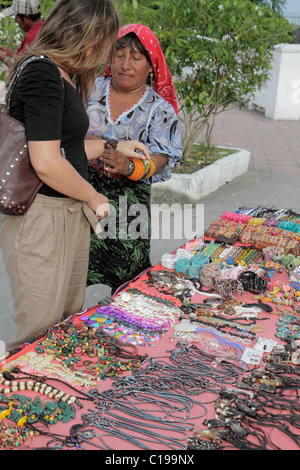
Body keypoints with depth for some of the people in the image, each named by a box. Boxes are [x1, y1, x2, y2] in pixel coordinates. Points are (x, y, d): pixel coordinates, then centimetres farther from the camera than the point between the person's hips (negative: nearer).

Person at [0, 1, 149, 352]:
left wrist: (113, 147, 23)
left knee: (69, 320, 19)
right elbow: (46, 163, -24)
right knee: (40, 330, 1)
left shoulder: (63, 75, 15)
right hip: (41, 218, -10)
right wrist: (96, 199, -11)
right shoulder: (42, 74, -17)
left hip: (70, 214, 10)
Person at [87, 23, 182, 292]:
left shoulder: (159, 109, 4)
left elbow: (160, 158, -10)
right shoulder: (90, 89, 7)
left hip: (127, 204, -1)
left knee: (125, 283, -1)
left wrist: (130, 167, -31)